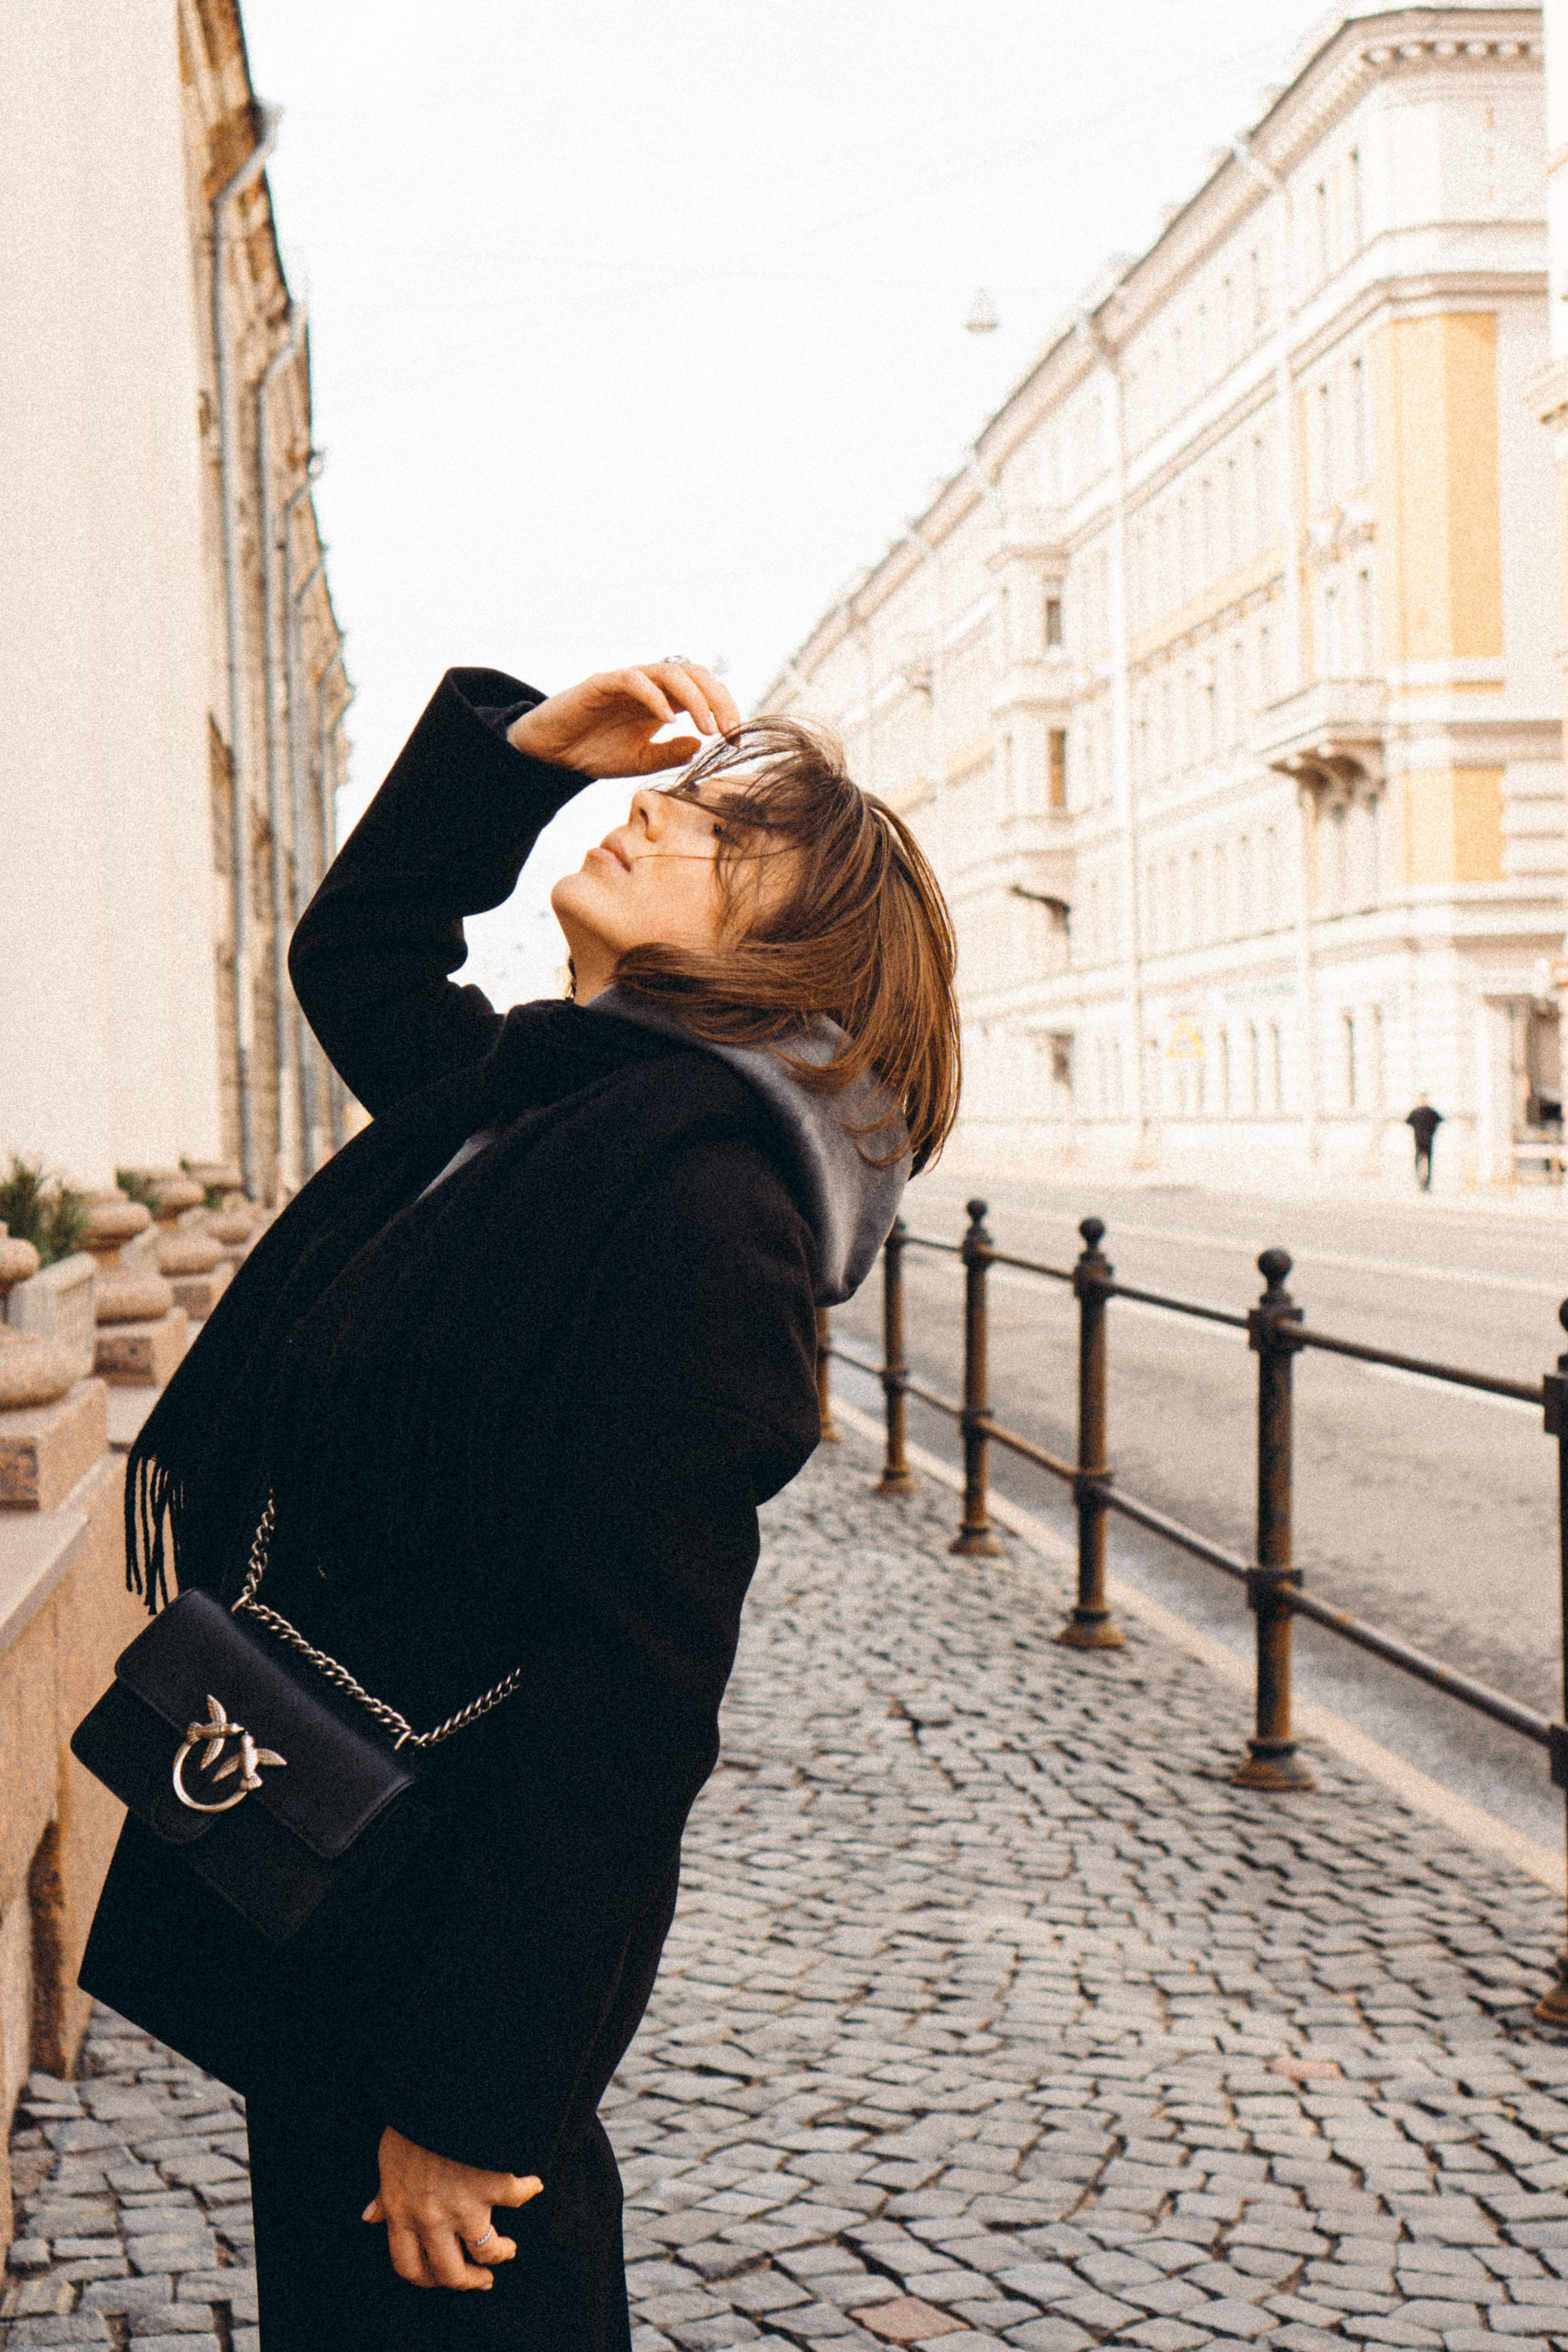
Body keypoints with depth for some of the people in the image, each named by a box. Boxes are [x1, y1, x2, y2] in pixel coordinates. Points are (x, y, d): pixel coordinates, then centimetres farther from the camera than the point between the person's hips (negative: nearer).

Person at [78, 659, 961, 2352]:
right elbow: (351, 949, 27)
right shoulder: (521, 1099, 5)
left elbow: (631, 1681, -25)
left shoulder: (699, 1187, -22)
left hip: (455, 1917, -8)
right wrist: (525, 746, 11)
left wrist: (471, 2093, -22)